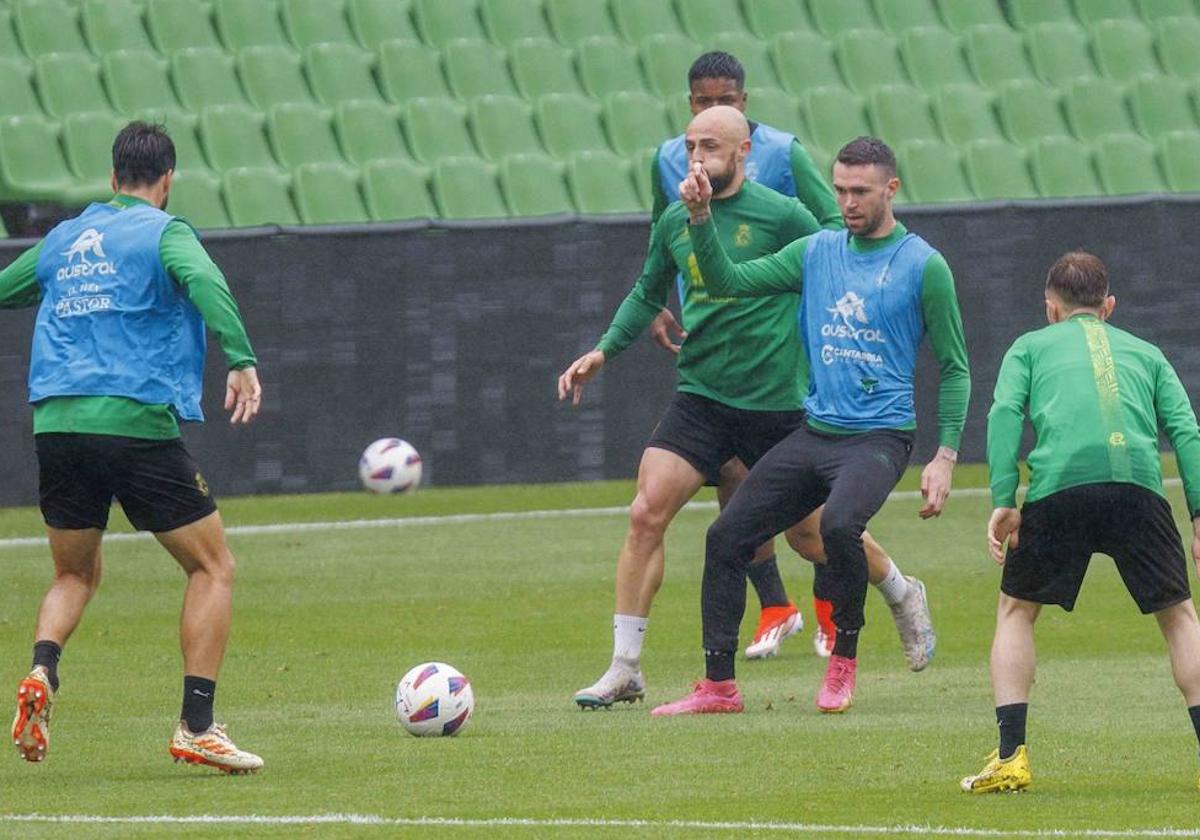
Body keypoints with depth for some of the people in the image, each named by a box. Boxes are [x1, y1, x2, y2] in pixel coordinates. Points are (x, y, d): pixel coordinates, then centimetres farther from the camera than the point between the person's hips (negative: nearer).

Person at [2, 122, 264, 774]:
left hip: (56, 424, 5)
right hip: (137, 423, -5)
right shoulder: (162, 232, 1)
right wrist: (241, 361, -24)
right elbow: (203, 281, -19)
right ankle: (196, 728, -3)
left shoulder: (63, 239, 18)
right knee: (213, 568, 7)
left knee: (75, 576, 22)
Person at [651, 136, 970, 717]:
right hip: (814, 430, 6)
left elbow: (955, 368, 0)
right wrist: (700, 217, -8)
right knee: (726, 537, -3)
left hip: (879, 435, -6)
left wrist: (945, 457, -8)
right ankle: (718, 685, 5)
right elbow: (728, 283, 6)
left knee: (840, 523, -33)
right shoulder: (817, 252, 11)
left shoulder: (923, 266, -3)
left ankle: (844, 661, -11)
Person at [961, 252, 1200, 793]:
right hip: (1138, 480, 1)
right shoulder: (1145, 354, 29)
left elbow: (1005, 414, 6)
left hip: (1058, 485, -1)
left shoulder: (1031, 347, 25)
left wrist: (1003, 501, 1)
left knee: (1016, 611, 17)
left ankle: (1011, 756, 6)